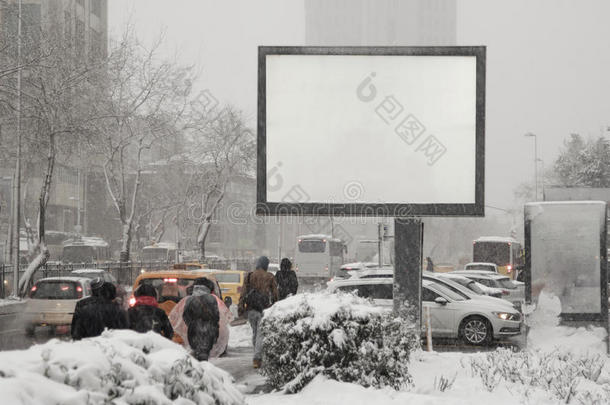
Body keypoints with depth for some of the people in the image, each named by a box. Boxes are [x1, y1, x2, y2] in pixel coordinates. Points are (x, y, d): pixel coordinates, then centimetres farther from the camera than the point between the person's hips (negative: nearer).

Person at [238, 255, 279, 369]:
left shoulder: (249, 277, 4)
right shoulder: (270, 277, -1)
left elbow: (243, 293, 1)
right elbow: (275, 295, 3)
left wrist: (240, 307, 1)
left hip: (251, 309, 3)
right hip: (264, 309, -3)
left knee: (255, 333, 17)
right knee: (261, 334, -3)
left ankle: (258, 356, 25)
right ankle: (256, 358, -12)